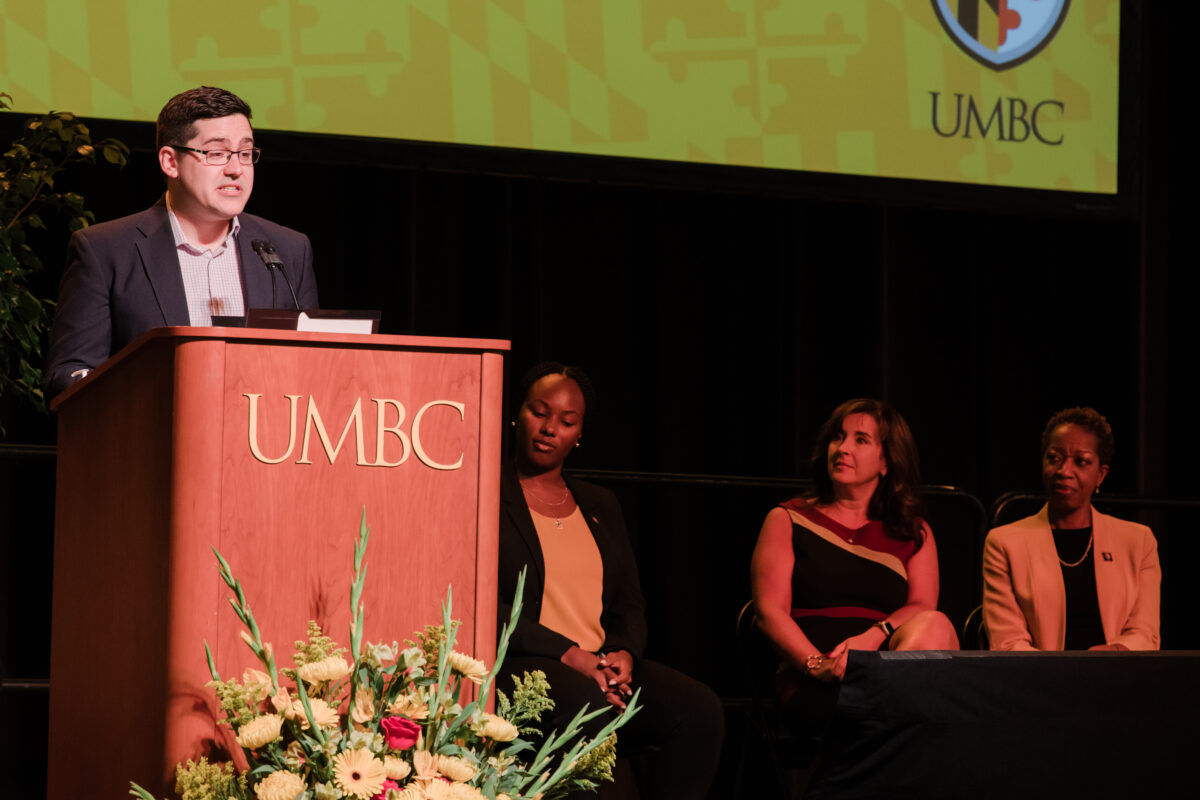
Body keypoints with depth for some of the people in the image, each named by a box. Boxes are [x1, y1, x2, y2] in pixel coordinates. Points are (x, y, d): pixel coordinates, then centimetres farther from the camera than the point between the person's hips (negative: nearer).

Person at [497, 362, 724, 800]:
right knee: (588, 706, -39)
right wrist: (567, 655, -17)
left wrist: (624, 654, -4)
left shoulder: (600, 506, 23)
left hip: (602, 662, 6)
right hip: (518, 664, -6)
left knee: (700, 710, -23)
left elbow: (629, 604, 21)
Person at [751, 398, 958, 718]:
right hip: (814, 688, -3)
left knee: (934, 626, -34)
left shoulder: (915, 534, 24)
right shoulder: (787, 520, 17)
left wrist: (872, 637, -16)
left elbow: (922, 607, 7)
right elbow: (769, 611, 5)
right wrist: (818, 665, -15)